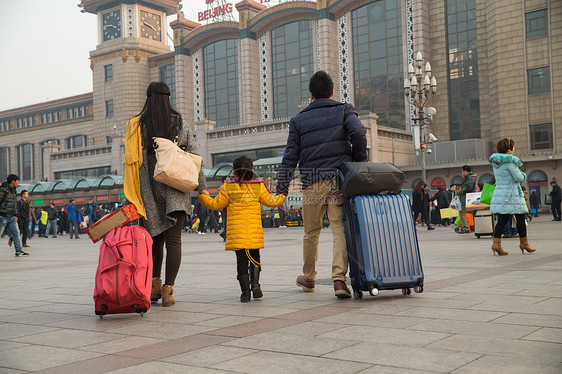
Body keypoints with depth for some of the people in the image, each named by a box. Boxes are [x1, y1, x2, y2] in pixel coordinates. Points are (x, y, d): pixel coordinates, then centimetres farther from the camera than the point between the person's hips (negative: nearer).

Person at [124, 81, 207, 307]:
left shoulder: (137, 126, 0)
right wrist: (201, 188, 10)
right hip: (175, 192, 0)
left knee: (155, 237, 16)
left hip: (149, 192, 1)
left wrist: (132, 196, 1)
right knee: (173, 240, 0)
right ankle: (168, 289, -4)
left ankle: (155, 283, 9)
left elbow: (131, 162, -3)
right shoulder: (181, 125, 2)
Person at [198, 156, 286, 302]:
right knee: (255, 257, 17)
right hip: (254, 232, 1)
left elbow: (216, 205, 7)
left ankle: (245, 292, 2)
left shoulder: (228, 188, 0)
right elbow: (270, 201, 9)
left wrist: (204, 197, 25)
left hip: (236, 232, -1)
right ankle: (255, 283, -2)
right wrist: (283, 196, 28)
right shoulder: (258, 187, 2)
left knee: (241, 260, 3)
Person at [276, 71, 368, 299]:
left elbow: (290, 157, 6)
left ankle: (308, 278, 27)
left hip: (312, 183, 1)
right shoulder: (344, 111, 9)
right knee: (340, 229, -3)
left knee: (311, 232, 13)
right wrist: (359, 165, 0)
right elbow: (358, 132, -12)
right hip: (339, 180, -1)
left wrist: (281, 190, 6)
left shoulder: (298, 120, 12)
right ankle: (339, 278, -16)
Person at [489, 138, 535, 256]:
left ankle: (496, 243, -8)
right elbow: (518, 177, -16)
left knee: (502, 220, 4)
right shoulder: (509, 161, -14)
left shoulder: (496, 162, 12)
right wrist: (522, 175, 6)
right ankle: (524, 243, 18)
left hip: (499, 192, 7)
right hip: (512, 194, -7)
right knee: (520, 219, 8)